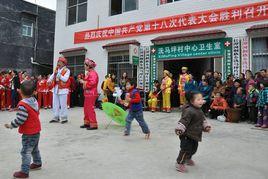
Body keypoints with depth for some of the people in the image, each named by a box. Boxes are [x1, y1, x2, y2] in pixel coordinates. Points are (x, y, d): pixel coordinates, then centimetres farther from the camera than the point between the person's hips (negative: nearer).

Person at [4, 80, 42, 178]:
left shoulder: (23, 104, -23)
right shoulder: (35, 101, 2)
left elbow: (20, 119, -24)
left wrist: (11, 125, -9)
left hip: (28, 133, -9)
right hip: (36, 130, 9)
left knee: (26, 152, 0)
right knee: (35, 149, 25)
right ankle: (37, 163, 41)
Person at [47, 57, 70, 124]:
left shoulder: (67, 70, -7)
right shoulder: (56, 69, 14)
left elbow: (65, 79, -18)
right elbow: (52, 76, 5)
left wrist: (58, 74, -20)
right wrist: (49, 80, -14)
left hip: (63, 90, -7)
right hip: (55, 89, 7)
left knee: (63, 105, -2)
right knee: (55, 104, 12)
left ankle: (64, 118, 8)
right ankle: (56, 117, 22)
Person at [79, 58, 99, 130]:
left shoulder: (93, 73, -14)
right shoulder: (89, 73, 18)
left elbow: (92, 83, -25)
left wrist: (83, 82, -14)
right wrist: (83, 81, 9)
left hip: (91, 94, -10)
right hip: (88, 93, 10)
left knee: (90, 109, -8)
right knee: (86, 108, 14)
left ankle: (94, 125, -2)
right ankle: (87, 123, 24)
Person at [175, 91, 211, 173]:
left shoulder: (199, 110, 7)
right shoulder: (189, 111, -24)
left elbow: (203, 119, 21)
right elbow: (183, 121, -28)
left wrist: (206, 126, 12)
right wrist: (179, 129, -34)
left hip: (195, 135, 10)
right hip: (187, 135, -9)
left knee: (194, 148, 23)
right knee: (186, 149, -6)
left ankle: (188, 158, 48)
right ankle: (180, 163, 11)